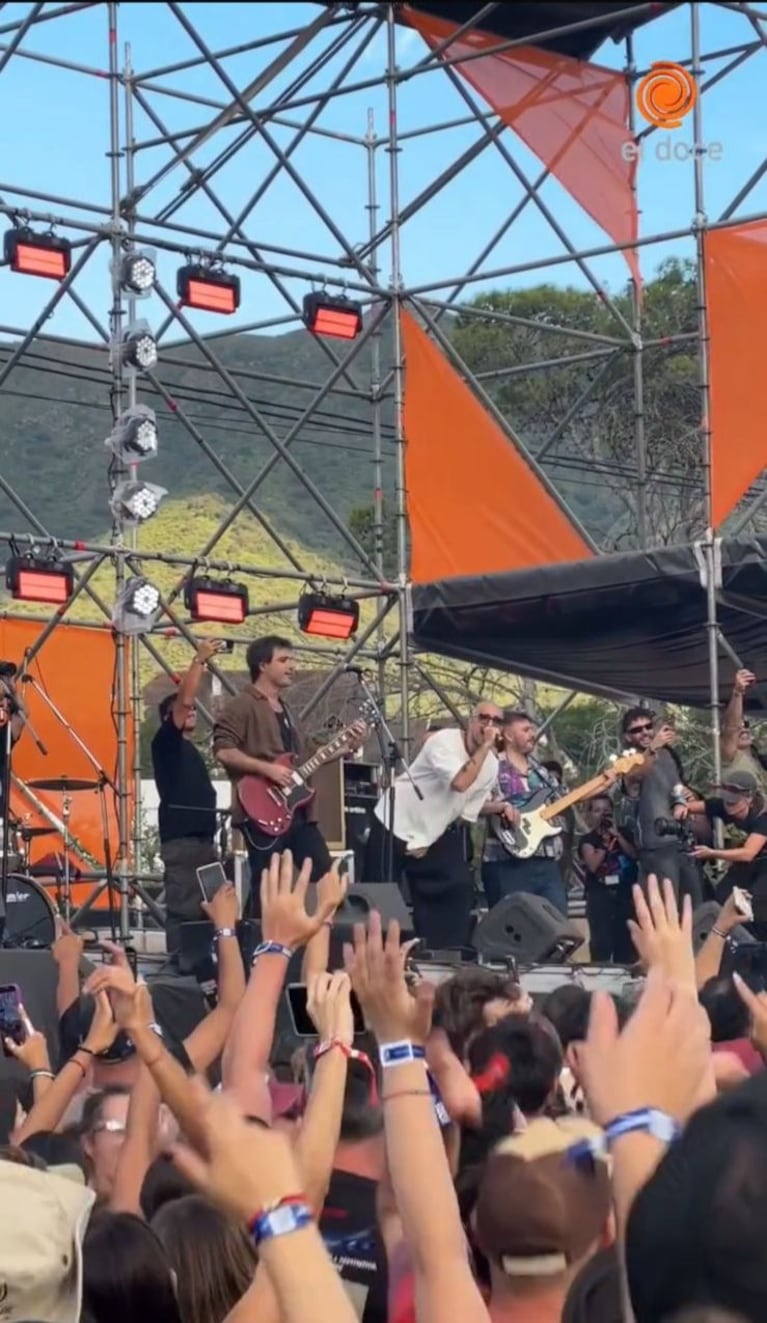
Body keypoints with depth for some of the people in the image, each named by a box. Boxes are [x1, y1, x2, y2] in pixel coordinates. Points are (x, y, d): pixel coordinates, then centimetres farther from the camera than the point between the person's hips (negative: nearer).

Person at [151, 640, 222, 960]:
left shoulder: (190, 751, 25)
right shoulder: (167, 742, 2)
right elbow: (183, 699, -11)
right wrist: (199, 661, -12)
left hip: (203, 836, 9)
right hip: (181, 837, -9)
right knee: (183, 908, -12)